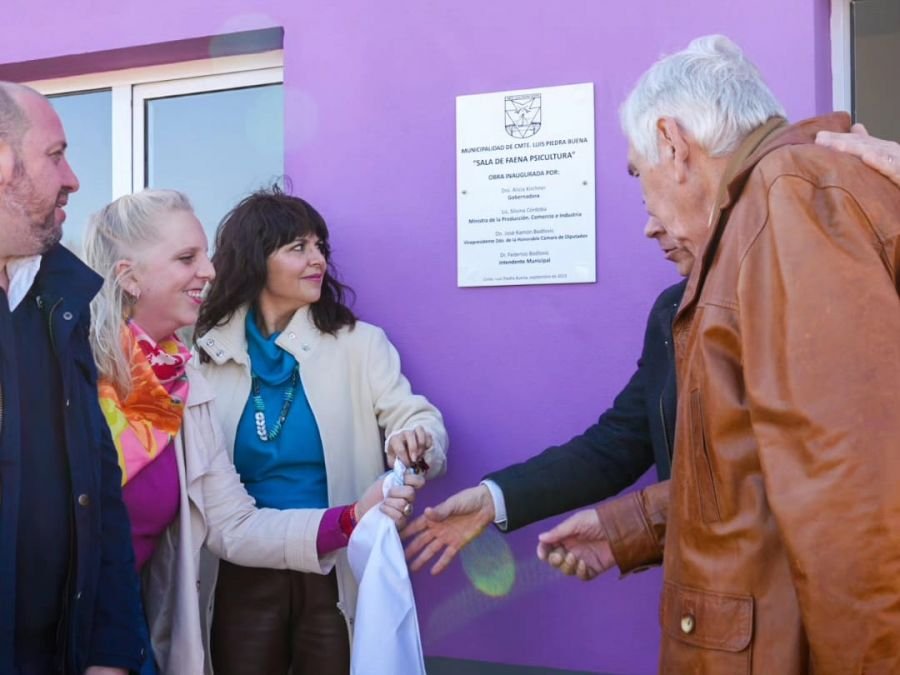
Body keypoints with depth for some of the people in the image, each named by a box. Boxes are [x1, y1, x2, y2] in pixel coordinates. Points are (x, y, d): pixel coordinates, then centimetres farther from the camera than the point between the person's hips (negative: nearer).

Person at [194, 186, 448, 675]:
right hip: (244, 576, 1)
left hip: (339, 574, -1)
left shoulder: (358, 344, -1)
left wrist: (414, 439, -34)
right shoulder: (208, 354, 2)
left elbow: (412, 414, -12)